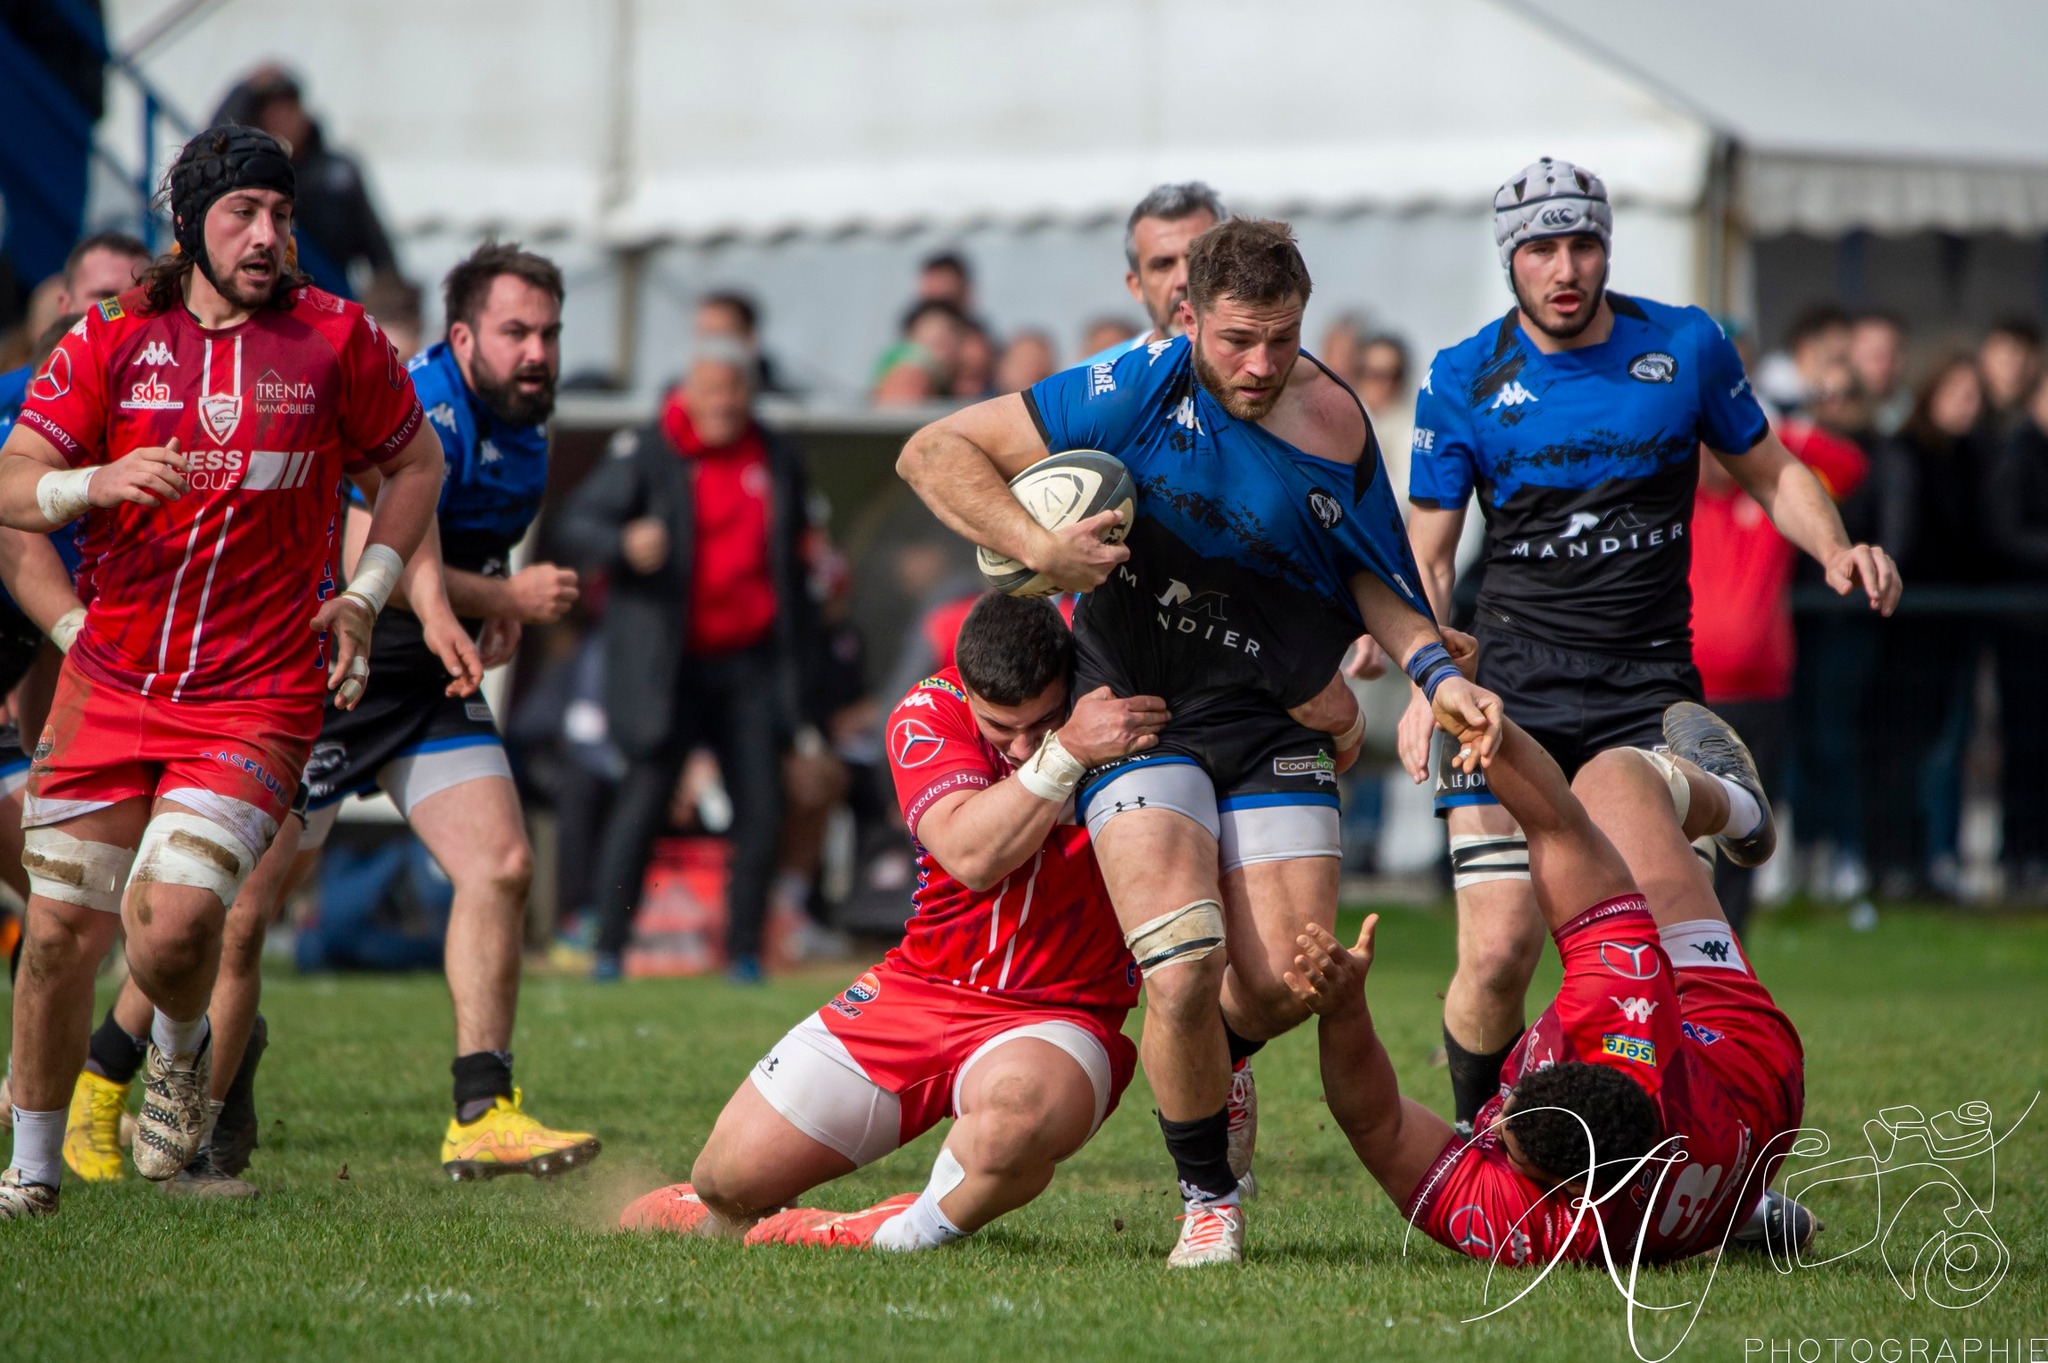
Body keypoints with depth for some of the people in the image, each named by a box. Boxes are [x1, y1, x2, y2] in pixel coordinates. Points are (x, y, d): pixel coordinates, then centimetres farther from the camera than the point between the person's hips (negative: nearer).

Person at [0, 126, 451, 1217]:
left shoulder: (335, 339, 1)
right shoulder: (111, 339, 2)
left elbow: (415, 461, 16)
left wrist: (363, 595, 6)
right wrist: (97, 483, -24)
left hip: (259, 694, -2)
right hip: (110, 679, 2)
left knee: (174, 922, -19)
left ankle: (179, 1050, 16)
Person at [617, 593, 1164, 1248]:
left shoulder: (1124, 697, -12)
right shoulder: (930, 713, -9)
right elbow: (970, 854, -26)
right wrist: (1066, 751, -37)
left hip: (1058, 1017, -3)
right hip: (923, 987, 3)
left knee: (1020, 1109, -41)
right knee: (728, 1178, 1)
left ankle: (906, 1235, -11)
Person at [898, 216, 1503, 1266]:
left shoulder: (1335, 426, -7)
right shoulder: (1137, 392, -16)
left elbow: (1373, 583, 9)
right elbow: (934, 453, -13)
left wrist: (1439, 673, -8)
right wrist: (1038, 546, -26)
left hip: (1272, 724, 2)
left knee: (1284, 984, -8)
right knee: (1186, 972, -20)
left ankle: (1216, 1059, 31)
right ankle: (1208, 1199, 5)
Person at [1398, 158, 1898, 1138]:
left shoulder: (1686, 346, 3)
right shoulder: (1462, 383, 1)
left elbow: (1770, 472, 15)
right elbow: (1426, 555, 5)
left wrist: (1836, 551, -5)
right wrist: (1425, 682, -12)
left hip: (1652, 684, 1)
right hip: (1515, 688, -1)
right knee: (1498, 950, -10)